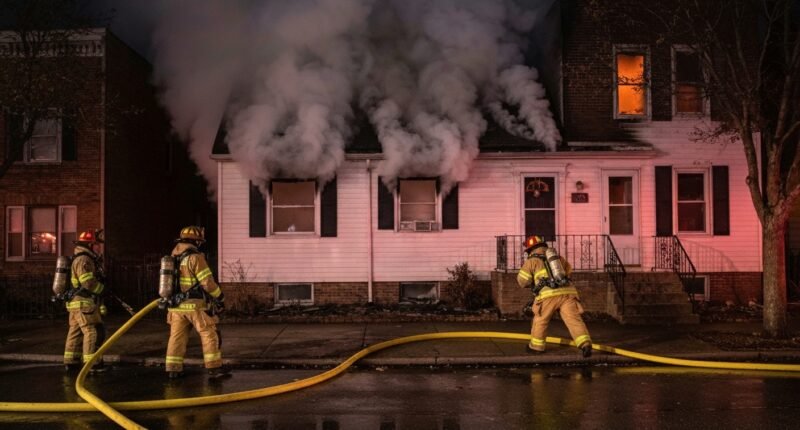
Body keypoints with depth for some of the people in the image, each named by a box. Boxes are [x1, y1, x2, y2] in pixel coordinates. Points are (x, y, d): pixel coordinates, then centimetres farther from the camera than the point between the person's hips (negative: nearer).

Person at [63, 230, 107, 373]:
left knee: (75, 332, 13)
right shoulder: (83, 260, -15)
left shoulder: (83, 259, 19)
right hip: (84, 303, -11)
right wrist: (102, 288, -9)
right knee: (93, 331, -9)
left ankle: (70, 362, 18)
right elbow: (88, 282, -25)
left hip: (76, 303, 11)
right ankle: (93, 363, -9)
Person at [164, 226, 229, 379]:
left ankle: (173, 369, 8)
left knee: (177, 337, 9)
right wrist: (220, 297, -5)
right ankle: (214, 368, 2)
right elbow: (207, 282, -16)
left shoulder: (173, 257, 10)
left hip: (177, 304, 7)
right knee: (209, 334, 2)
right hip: (195, 305, -7)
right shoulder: (195, 258, -14)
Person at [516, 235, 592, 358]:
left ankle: (536, 346, 28)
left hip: (549, 294, -3)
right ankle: (585, 344, -24)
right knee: (574, 320, -6)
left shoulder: (532, 260, 16)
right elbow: (568, 271, 45)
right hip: (568, 292, 3)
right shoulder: (558, 257, 31)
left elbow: (523, 281, 15)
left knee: (540, 320, 16)